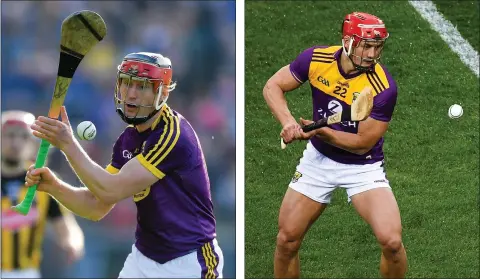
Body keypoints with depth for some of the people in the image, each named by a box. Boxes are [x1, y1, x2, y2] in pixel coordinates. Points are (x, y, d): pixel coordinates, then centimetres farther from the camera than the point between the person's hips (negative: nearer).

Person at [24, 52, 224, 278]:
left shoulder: (173, 133, -20)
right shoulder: (128, 139, 5)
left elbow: (111, 191, -23)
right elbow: (97, 207, 4)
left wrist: (68, 144, -20)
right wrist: (53, 186, -12)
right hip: (143, 259, 7)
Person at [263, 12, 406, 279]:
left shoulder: (383, 87, -24)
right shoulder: (316, 59, -15)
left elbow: (362, 143, -18)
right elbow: (273, 86, -4)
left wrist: (322, 132, -29)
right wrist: (288, 122, -22)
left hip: (363, 166, -3)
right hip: (318, 159, 3)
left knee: (391, 241, -21)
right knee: (287, 241, 3)